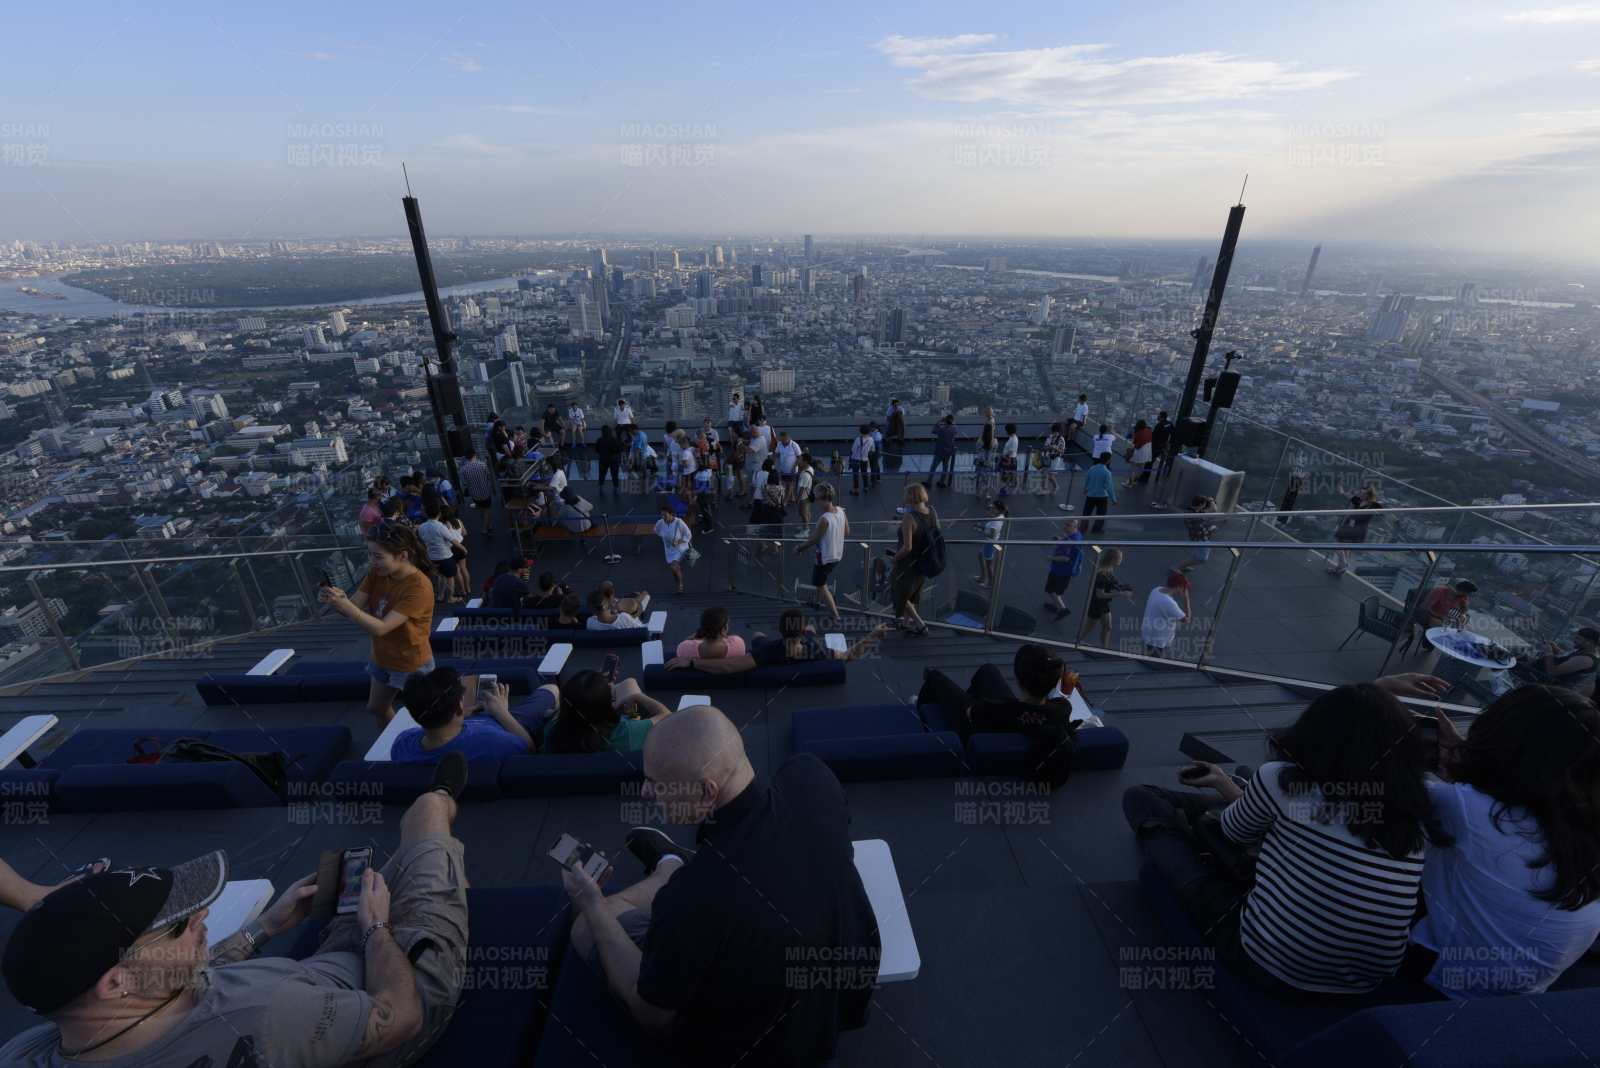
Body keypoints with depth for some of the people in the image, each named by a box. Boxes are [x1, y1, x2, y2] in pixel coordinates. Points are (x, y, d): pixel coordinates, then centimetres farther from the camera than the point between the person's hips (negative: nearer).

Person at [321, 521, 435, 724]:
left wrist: (345, 605, -41)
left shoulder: (419, 587, -30)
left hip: (412, 665, -8)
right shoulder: (377, 573, -8)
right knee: (376, 708, 26)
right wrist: (335, 599, -32)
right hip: (382, 658, 8)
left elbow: (381, 628, -32)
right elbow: (354, 607, -12)